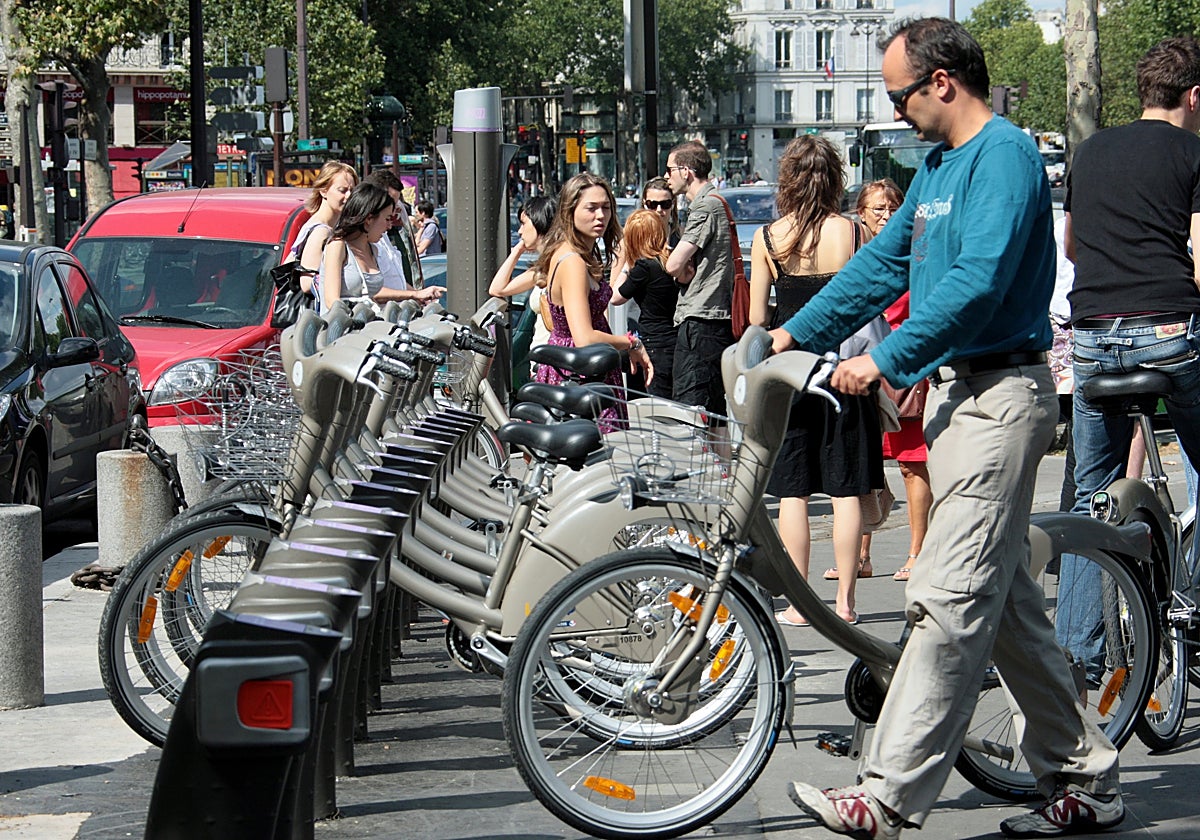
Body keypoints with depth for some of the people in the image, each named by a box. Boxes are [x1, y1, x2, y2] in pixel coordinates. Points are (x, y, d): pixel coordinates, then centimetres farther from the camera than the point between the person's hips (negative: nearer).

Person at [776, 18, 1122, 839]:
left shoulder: (1006, 154, -13)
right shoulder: (939, 165, 18)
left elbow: (979, 281, -23)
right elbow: (884, 261, 24)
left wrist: (885, 359, -22)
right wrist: (796, 332, 20)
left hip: (1000, 393, -10)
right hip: (954, 389, 10)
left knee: (951, 599, -12)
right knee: (1007, 601, 12)